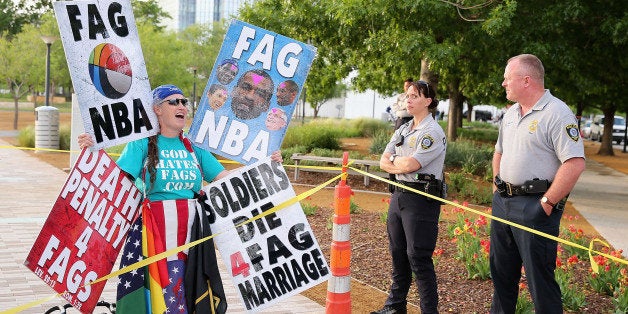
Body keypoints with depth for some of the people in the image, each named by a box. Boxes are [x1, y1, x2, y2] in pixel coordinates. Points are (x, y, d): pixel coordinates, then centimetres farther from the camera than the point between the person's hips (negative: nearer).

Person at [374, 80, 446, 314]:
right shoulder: (403, 130, 15)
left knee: (419, 258, -7)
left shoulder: (433, 132, -11)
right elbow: (383, 162, 8)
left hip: (421, 198, -8)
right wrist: (403, 165, -10)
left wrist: (394, 160, 0)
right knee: (398, 253, 15)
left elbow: (410, 164, -19)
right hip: (399, 195, 8)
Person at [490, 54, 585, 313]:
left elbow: (575, 163, -22)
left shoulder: (556, 113, -15)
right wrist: (497, 187, 15)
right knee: (501, 272, 18)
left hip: (534, 207, -9)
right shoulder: (511, 114, 12)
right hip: (503, 202, 9)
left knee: (539, 279, -2)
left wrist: (547, 203, -19)